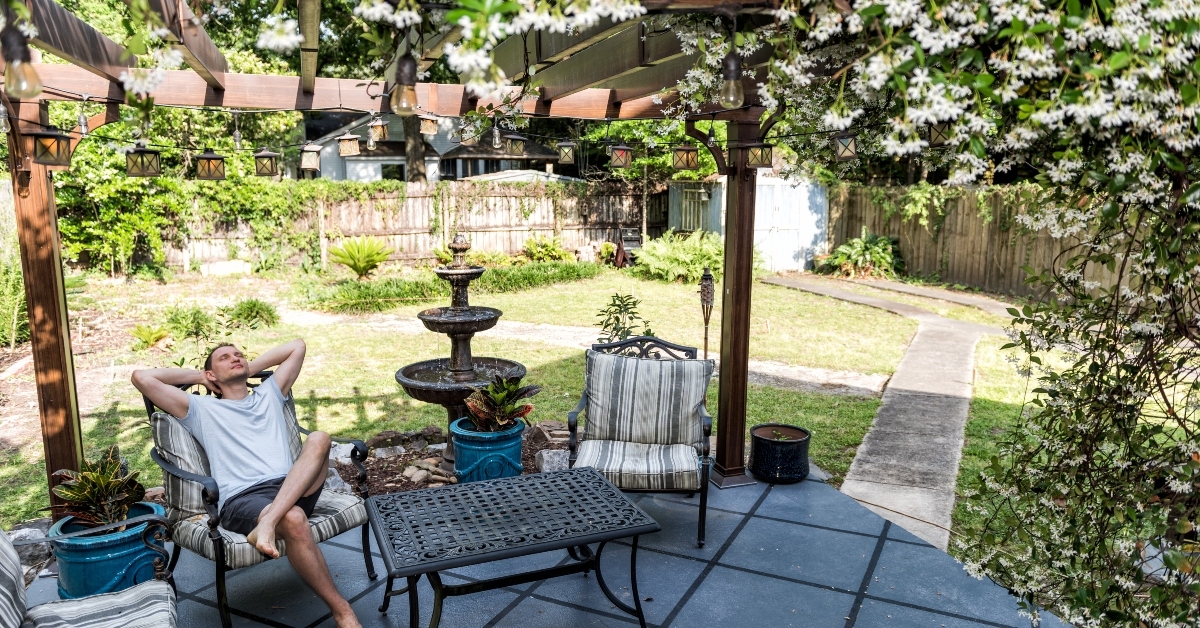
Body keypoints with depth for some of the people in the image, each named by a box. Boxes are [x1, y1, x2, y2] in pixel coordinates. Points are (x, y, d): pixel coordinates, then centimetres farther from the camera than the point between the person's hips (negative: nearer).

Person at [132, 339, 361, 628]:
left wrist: (250, 368, 35)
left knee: (319, 439, -27)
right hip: (241, 499, -3)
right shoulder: (201, 409, 20)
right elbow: (142, 377, 11)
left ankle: (267, 523, -41)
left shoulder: (269, 394, 31)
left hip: (294, 489, 4)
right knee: (293, 520, -38)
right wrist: (197, 376, 23)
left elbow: (297, 345, 37)